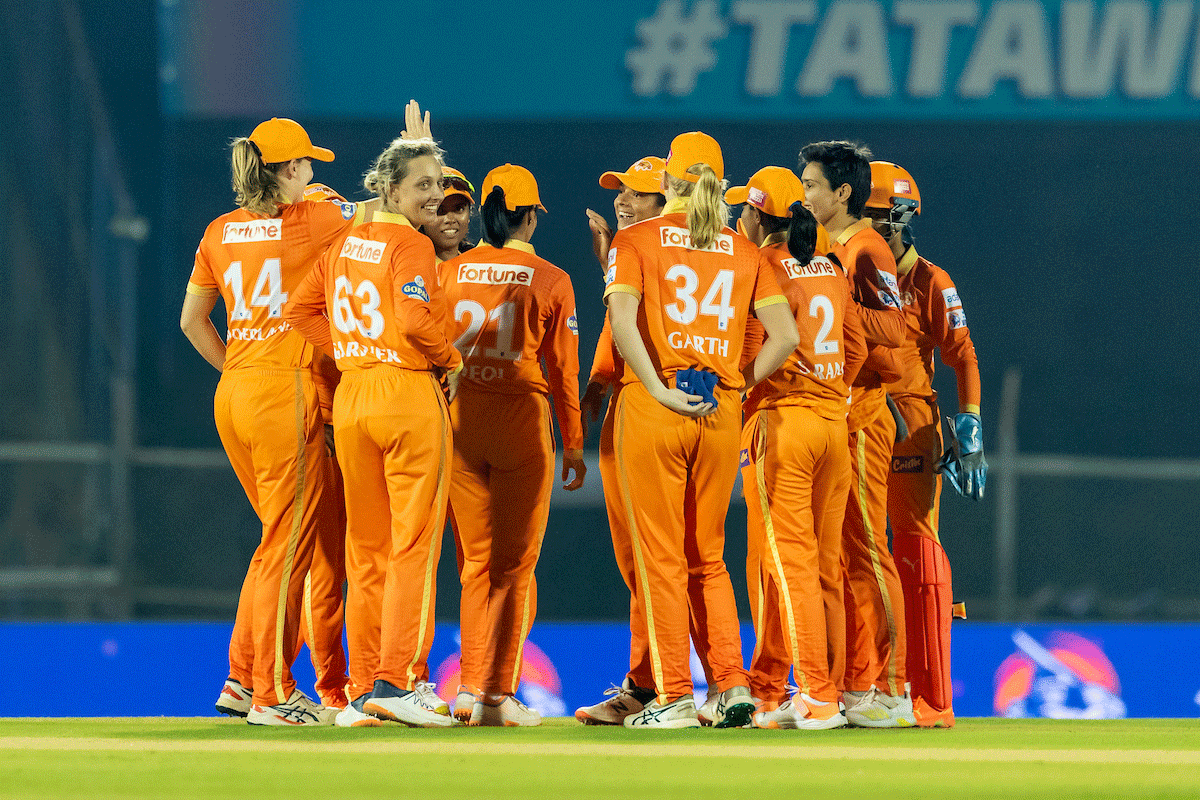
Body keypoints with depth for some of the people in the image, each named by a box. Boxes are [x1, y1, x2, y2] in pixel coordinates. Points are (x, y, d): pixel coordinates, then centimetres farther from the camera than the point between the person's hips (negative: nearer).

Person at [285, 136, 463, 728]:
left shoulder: (346, 243, 11)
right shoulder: (410, 245, -11)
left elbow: (300, 309, 13)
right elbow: (414, 319, -24)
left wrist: (348, 352, 11)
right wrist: (450, 361, -8)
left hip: (352, 398, 7)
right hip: (410, 396, -7)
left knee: (366, 550, 12)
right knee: (413, 544, -4)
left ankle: (363, 690, 14)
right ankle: (398, 680, -10)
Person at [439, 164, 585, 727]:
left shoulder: (451, 273, 3)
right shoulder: (551, 281, -2)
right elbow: (562, 367, 1)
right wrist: (573, 443, 10)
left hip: (458, 420, 2)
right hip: (522, 421, -2)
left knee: (475, 562, 13)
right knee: (514, 565, 3)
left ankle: (470, 687, 7)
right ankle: (498, 695, -2)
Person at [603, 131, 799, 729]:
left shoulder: (636, 240, -1)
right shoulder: (743, 252, 8)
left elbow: (622, 320, -18)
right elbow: (785, 334, -1)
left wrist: (659, 389, -14)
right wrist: (740, 386, 9)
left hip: (653, 409, -3)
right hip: (722, 411, 3)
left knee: (660, 557, 2)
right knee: (708, 557, 15)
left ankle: (674, 696, 0)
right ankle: (733, 685, 5)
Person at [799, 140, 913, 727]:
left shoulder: (868, 251, -11)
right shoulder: (826, 249, 18)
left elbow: (891, 328, -22)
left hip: (860, 420, -9)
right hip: (826, 415, 10)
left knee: (865, 549, -10)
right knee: (838, 554, 9)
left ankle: (891, 690, -9)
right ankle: (856, 687, 12)